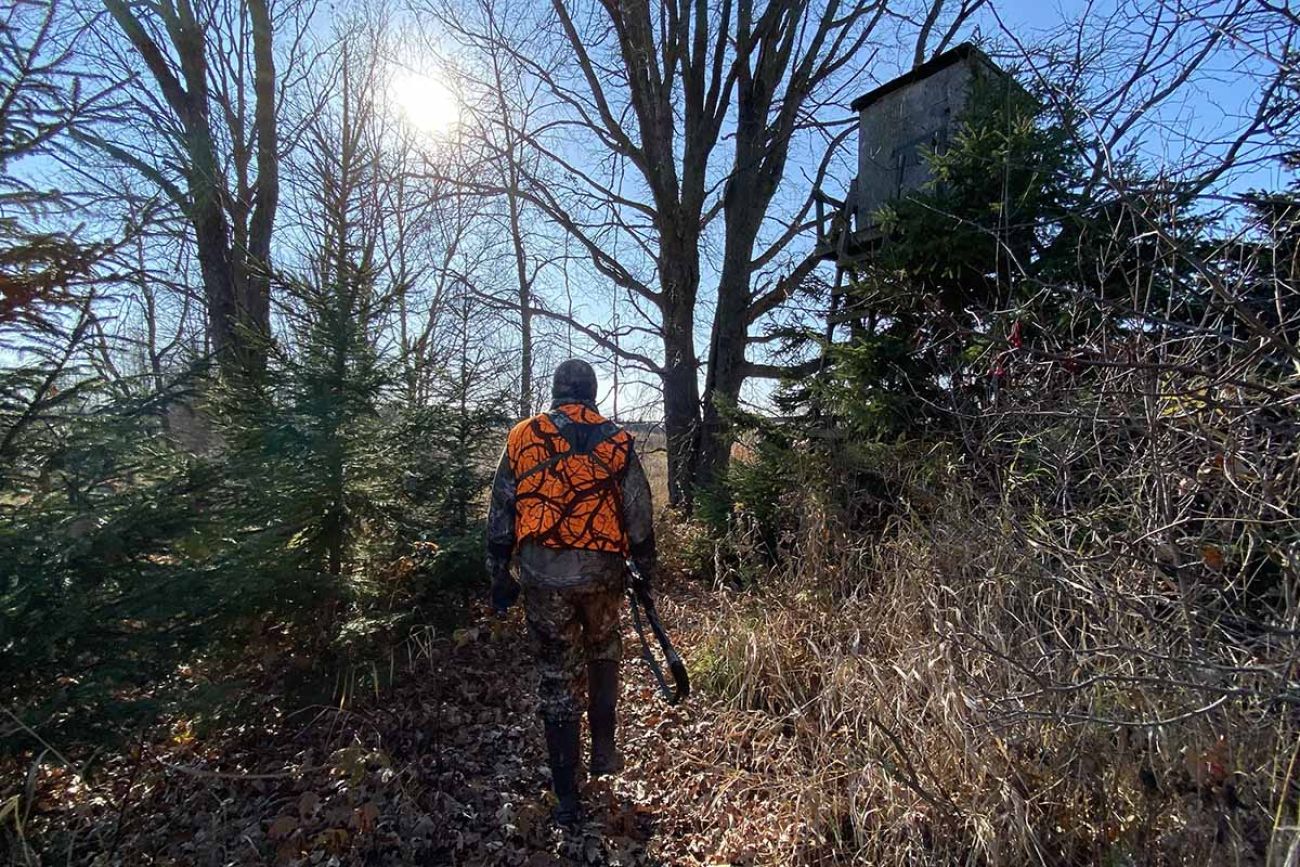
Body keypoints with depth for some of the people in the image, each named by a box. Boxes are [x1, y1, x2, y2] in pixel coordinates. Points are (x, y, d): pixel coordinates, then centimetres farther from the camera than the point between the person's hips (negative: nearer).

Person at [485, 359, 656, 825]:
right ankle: (603, 748, 31)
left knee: (556, 678, 10)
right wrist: (646, 569, 16)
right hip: (601, 571, 0)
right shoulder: (617, 441, 0)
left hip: (541, 576, 0)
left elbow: (500, 514, 4)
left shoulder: (521, 437, 2)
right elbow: (639, 516, 3)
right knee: (604, 656, 27)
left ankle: (566, 797, 20)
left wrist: (499, 576, 12)